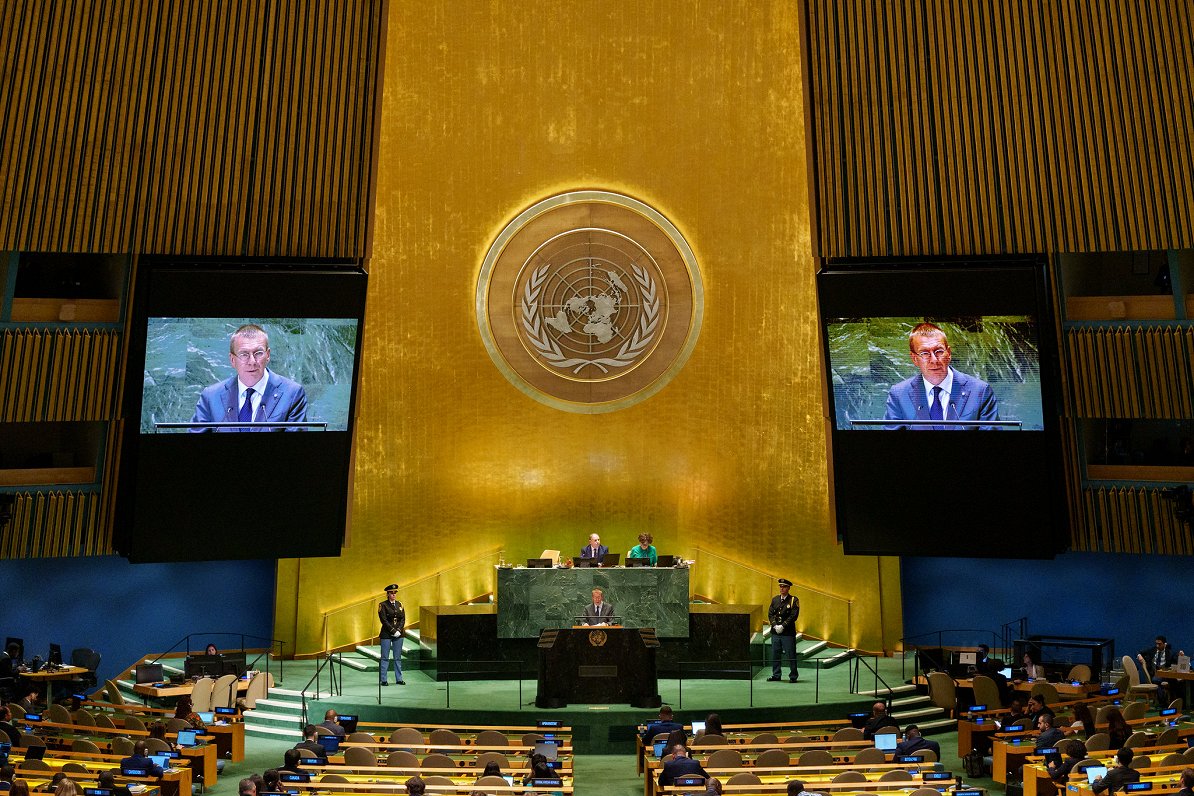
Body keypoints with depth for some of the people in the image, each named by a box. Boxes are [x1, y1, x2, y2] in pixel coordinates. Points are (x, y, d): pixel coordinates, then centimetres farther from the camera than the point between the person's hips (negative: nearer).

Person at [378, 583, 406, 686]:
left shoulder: (399, 604, 11)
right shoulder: (383, 605, -3)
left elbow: (403, 619, 7)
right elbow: (384, 620, -10)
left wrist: (399, 630, -8)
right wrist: (393, 631, -14)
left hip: (399, 634, 4)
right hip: (386, 634, -4)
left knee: (398, 657, 7)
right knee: (385, 658, 0)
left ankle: (399, 679, 13)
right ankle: (383, 680, 7)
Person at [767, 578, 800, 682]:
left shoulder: (794, 600, -3)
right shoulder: (775, 599, 11)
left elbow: (793, 616, -10)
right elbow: (770, 614, 7)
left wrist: (783, 626, -15)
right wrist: (775, 625, -8)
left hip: (788, 633, -4)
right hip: (775, 632, 5)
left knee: (791, 655, 0)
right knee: (775, 654, 9)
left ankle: (793, 676, 12)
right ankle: (776, 675, 20)